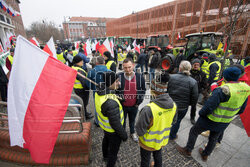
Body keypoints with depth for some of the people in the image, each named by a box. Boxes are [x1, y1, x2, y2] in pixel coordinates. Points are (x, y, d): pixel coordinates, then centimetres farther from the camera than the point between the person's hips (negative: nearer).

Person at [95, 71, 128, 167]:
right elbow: (115, 123, -31)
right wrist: (124, 135, -15)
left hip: (104, 125, 9)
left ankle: (105, 156, 64)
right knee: (113, 151, 18)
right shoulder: (111, 102, -41)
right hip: (113, 130, -9)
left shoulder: (99, 92, -14)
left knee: (106, 140, 35)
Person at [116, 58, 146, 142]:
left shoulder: (140, 77, -10)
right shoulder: (119, 76, -16)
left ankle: (132, 132, 50)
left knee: (132, 120, 23)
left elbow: (143, 90, 1)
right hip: (122, 105, -1)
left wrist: (139, 102, -3)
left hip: (134, 106, 1)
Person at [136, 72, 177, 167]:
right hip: (162, 140, 5)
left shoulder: (149, 109, -40)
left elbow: (140, 130, -29)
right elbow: (171, 122, -1)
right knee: (158, 156, 34)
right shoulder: (173, 105, -18)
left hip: (148, 143, -5)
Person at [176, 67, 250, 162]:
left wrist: (201, 113, -10)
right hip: (225, 122, 7)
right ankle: (205, 155, 49)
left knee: (194, 132, 16)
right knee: (213, 139, 27)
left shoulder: (223, 90, -30)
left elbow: (208, 107, -29)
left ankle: (187, 150, 34)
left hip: (210, 120, -7)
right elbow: (241, 110, 5)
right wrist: (229, 114, 17)